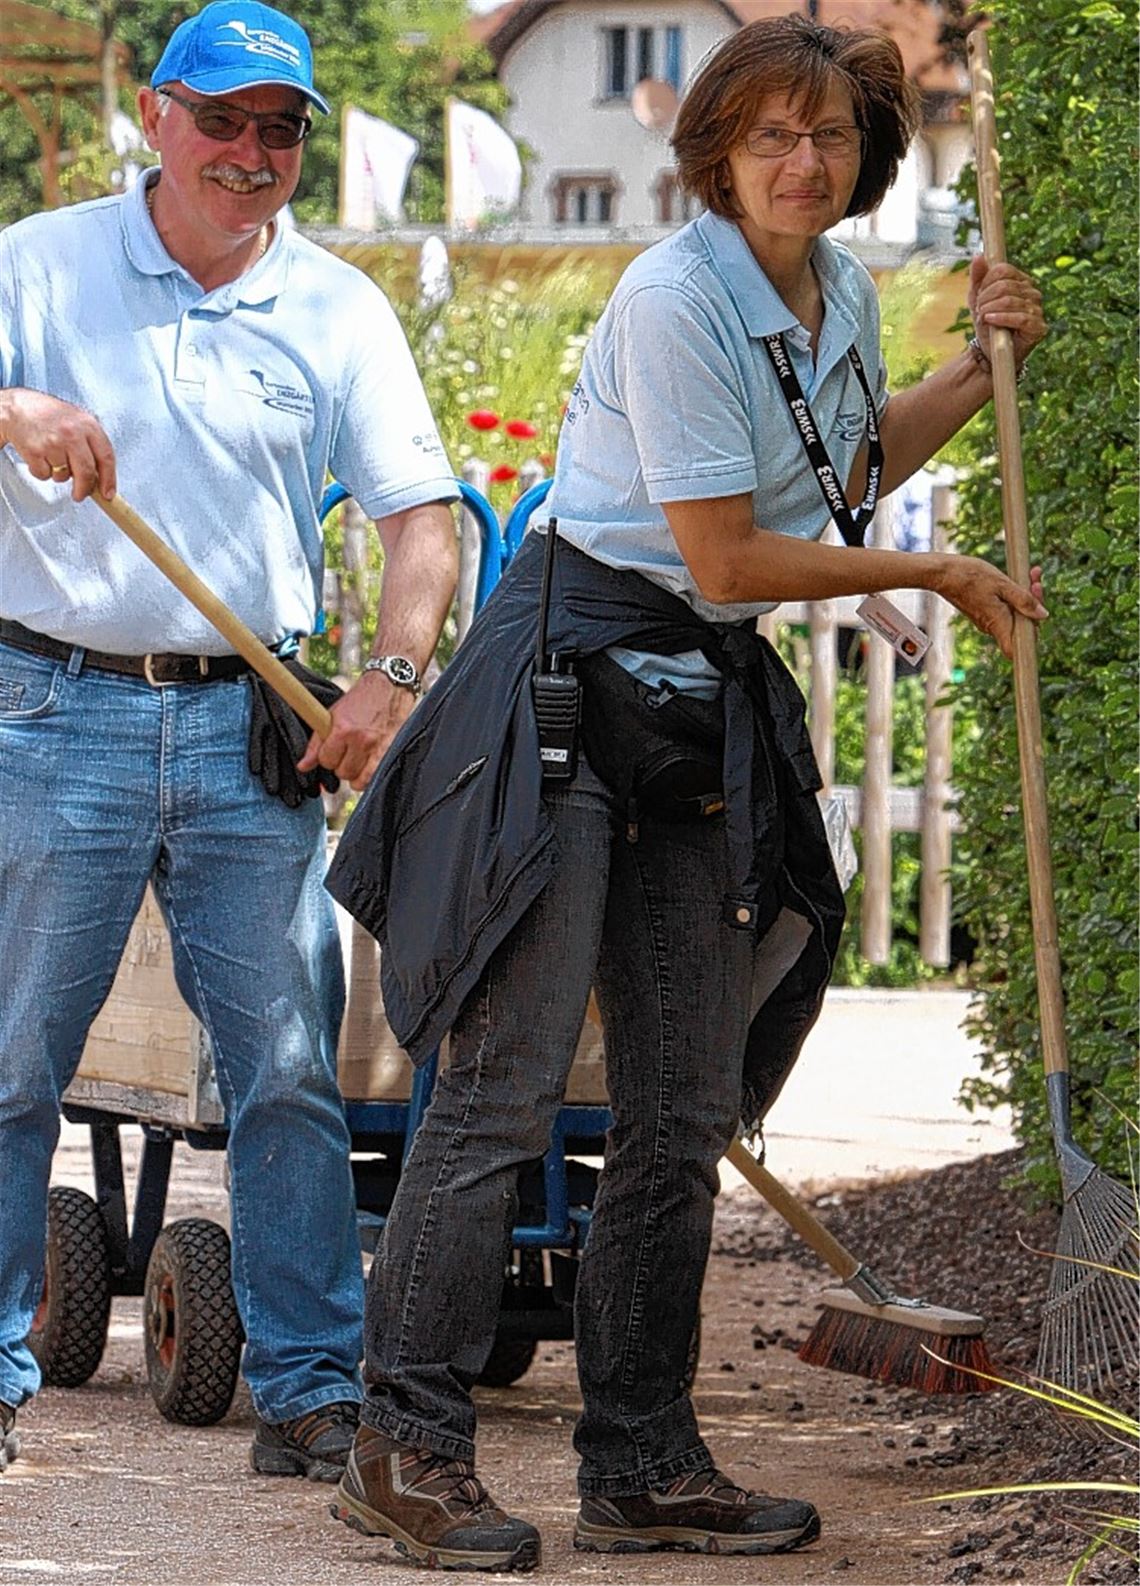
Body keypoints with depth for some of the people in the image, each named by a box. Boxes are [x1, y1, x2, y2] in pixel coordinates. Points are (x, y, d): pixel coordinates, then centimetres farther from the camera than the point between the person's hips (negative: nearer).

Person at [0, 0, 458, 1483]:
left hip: (251, 729, 2)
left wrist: (393, 674, -11)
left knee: (291, 1068, 0)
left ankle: (310, 1388, 6)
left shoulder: (337, 309, 8)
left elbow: (422, 513, 5)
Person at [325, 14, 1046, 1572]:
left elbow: (846, 472, 29)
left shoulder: (842, 291, 10)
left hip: (708, 705, 8)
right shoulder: (672, 300, -16)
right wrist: (942, 576, -7)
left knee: (684, 1110, 7)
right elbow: (725, 559, -16)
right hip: (574, 672, -8)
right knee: (509, 1080, -10)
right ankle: (408, 1444, -5)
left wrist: (983, 364, 16)